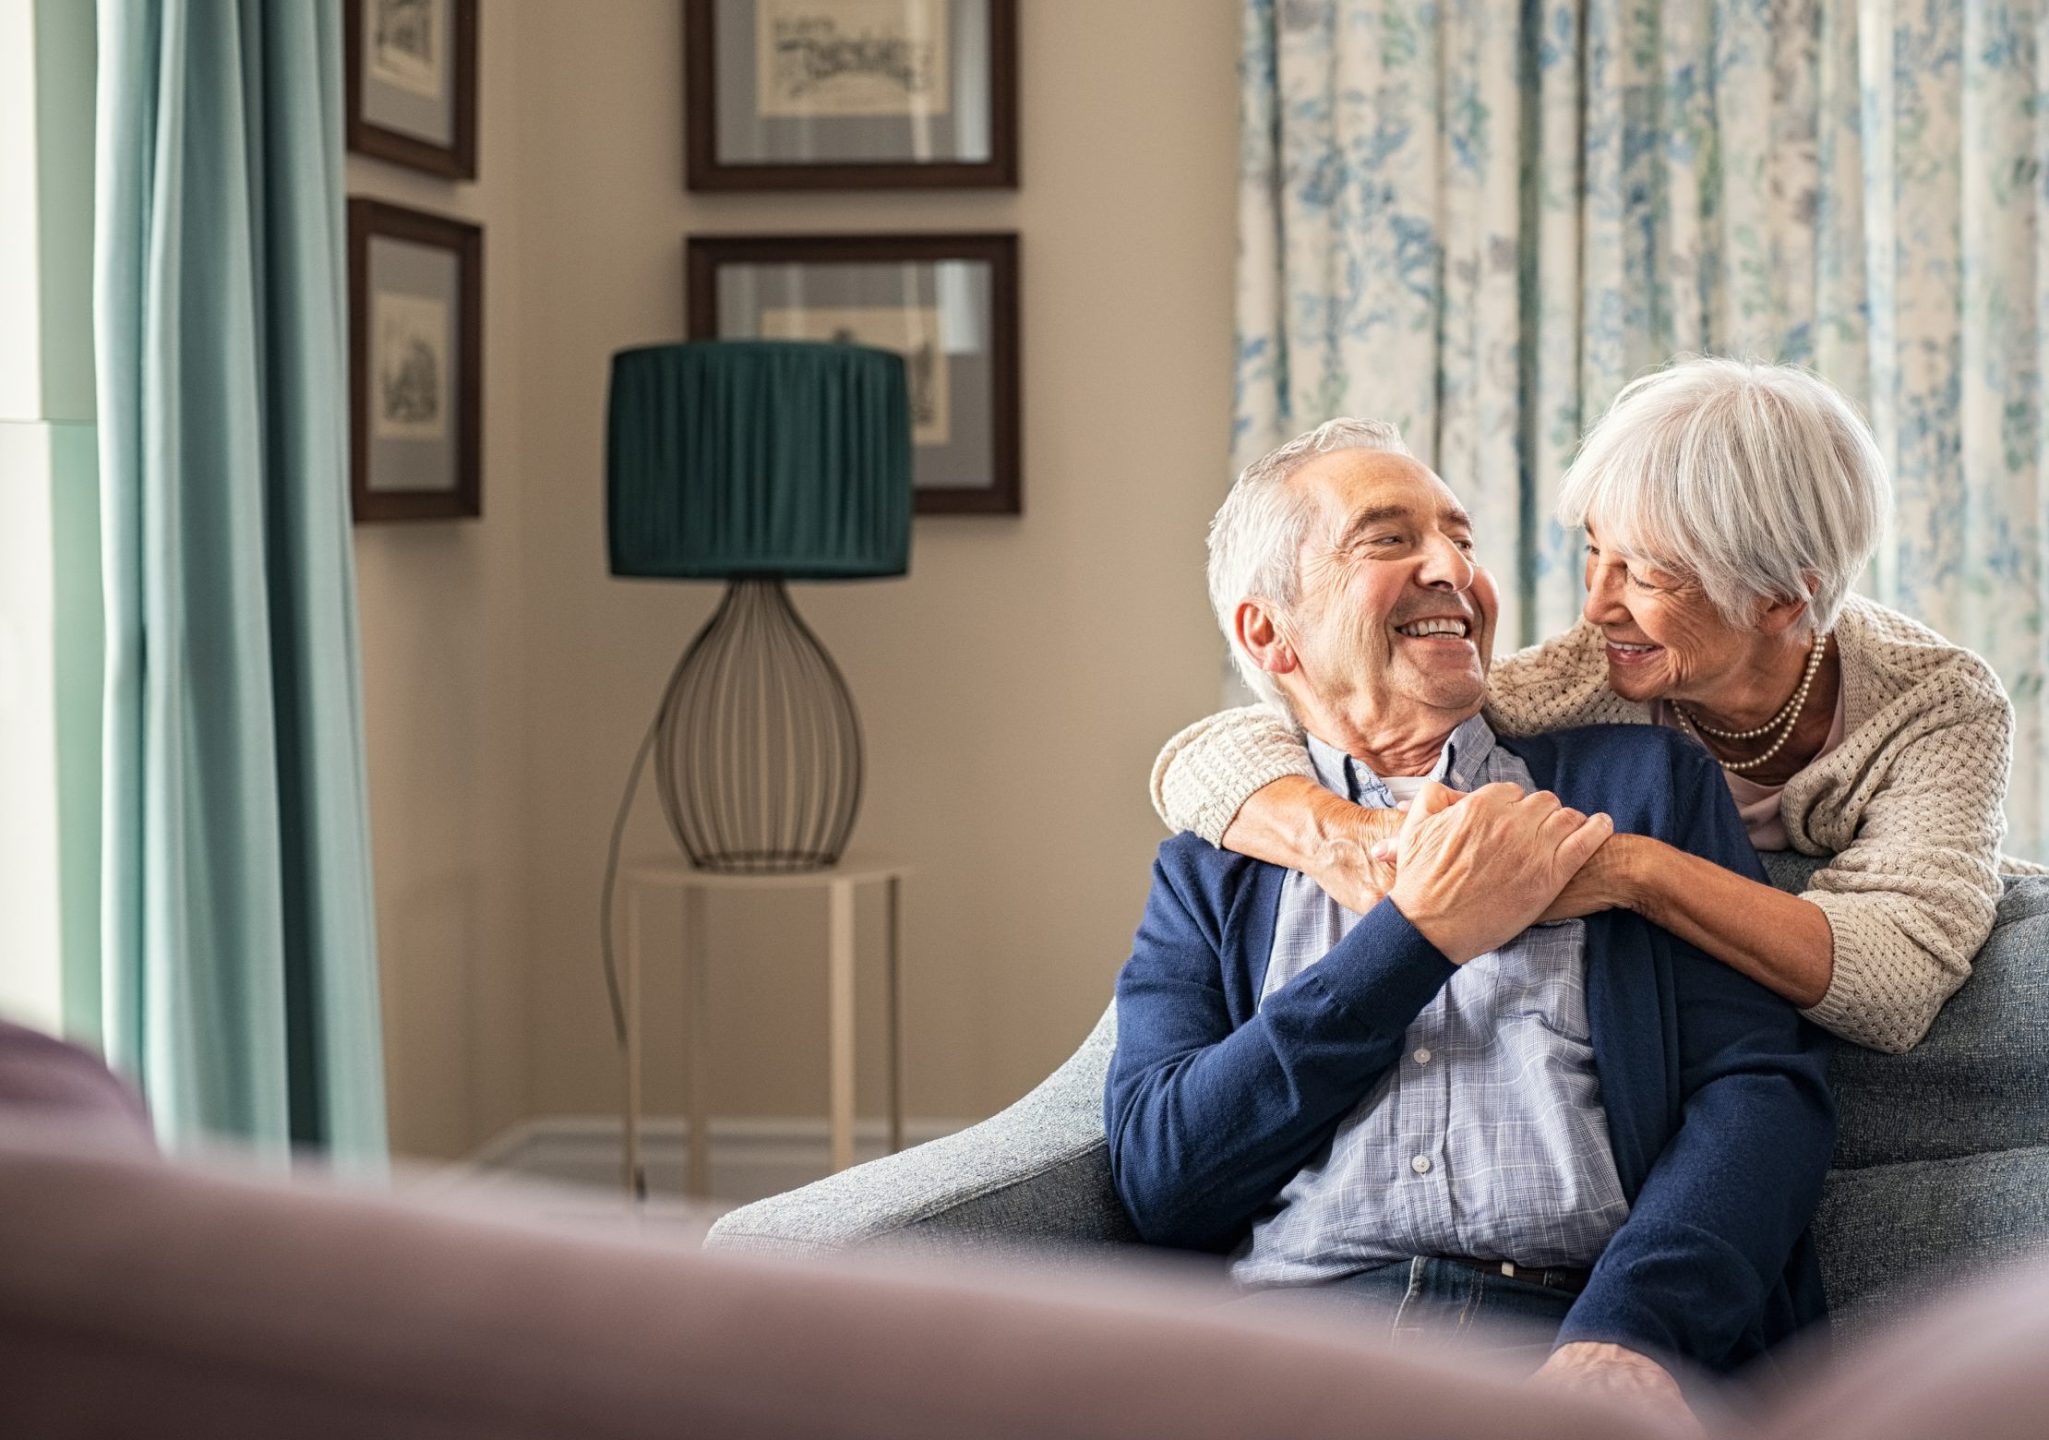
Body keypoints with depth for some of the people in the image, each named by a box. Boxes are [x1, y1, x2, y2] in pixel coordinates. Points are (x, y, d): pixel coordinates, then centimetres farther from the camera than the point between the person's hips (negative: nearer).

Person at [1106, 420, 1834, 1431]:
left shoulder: (1644, 780, 19)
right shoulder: (1211, 874, 20)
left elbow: (1767, 1085, 6)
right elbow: (1159, 1176, 5)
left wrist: (1626, 1336, -13)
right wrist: (1422, 933, 0)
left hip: (1564, 1338, 0)